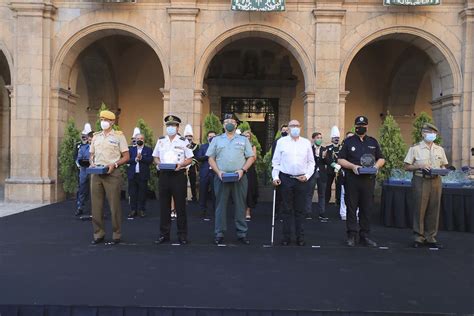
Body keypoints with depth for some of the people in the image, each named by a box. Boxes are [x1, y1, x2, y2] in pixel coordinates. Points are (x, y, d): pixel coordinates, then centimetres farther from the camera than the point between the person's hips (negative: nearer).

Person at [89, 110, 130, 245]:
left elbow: (126, 157, -1)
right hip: (96, 173, 5)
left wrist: (114, 164, -16)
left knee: (114, 205, -2)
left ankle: (116, 235, 7)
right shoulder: (96, 136, 16)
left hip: (112, 173, -5)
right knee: (96, 205, 5)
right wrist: (92, 164, 0)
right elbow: (91, 155, 21)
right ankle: (98, 234, 14)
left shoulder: (119, 136, 2)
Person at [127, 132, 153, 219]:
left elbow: (150, 160, -9)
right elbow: (127, 160, 0)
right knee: (132, 193, 4)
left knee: (142, 194, 2)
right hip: (132, 175, 2)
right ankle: (133, 210, 12)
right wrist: (135, 159, -15)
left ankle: (141, 210, 11)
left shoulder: (148, 150, 6)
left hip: (143, 175, -2)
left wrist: (141, 158, -19)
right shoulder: (131, 149, 13)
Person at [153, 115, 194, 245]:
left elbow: (189, 159, 2)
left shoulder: (183, 141, 2)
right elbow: (155, 157, 15)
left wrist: (181, 164, -17)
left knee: (180, 205, 1)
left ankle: (182, 234, 10)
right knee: (164, 205, 7)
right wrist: (159, 163, -7)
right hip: (164, 174, 3)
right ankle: (164, 234, 16)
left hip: (178, 174, -3)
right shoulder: (160, 140, 11)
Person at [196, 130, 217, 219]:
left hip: (215, 172, -1)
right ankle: (203, 211, 13)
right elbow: (198, 158, 1)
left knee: (215, 193, -2)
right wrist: (208, 156, -12)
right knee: (203, 193, 3)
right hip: (204, 172, 2)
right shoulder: (203, 146, 13)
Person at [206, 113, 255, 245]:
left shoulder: (243, 140, 10)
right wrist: (218, 171, -7)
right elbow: (211, 158, 7)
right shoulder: (216, 140, 11)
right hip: (221, 177, 0)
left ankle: (242, 233, 10)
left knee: (240, 205, 3)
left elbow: (251, 157, 7)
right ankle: (219, 234, 9)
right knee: (220, 205, 2)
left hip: (239, 177, 0)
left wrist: (242, 170, -8)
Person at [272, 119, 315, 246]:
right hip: (285, 179, -1)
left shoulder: (306, 143, 8)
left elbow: (311, 162, 10)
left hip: (302, 179, 1)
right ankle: (286, 237, 11)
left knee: (300, 210, 5)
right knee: (286, 210, 4)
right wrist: (275, 176, -3)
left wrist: (307, 175, -2)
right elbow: (276, 161, 5)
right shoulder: (281, 142, 5)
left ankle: (300, 237, 13)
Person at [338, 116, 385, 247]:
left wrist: (376, 166, -4)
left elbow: (381, 159, 17)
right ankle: (351, 235, 9)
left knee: (367, 208, 4)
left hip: (368, 179, 2)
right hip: (352, 179, -2)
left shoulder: (373, 142, 15)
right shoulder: (349, 141, 7)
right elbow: (340, 160, 3)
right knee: (351, 208, 1)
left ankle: (365, 236, 13)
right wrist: (352, 166, -13)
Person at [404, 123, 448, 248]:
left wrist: (442, 169, -4)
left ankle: (430, 237, 15)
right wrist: (419, 166, -16)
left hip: (436, 181, 4)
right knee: (420, 209, -2)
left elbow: (444, 166, 19)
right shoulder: (415, 148, 0)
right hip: (421, 181, -4)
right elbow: (407, 166, -1)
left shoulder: (440, 149, 14)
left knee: (433, 210, 5)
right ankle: (419, 237, 8)